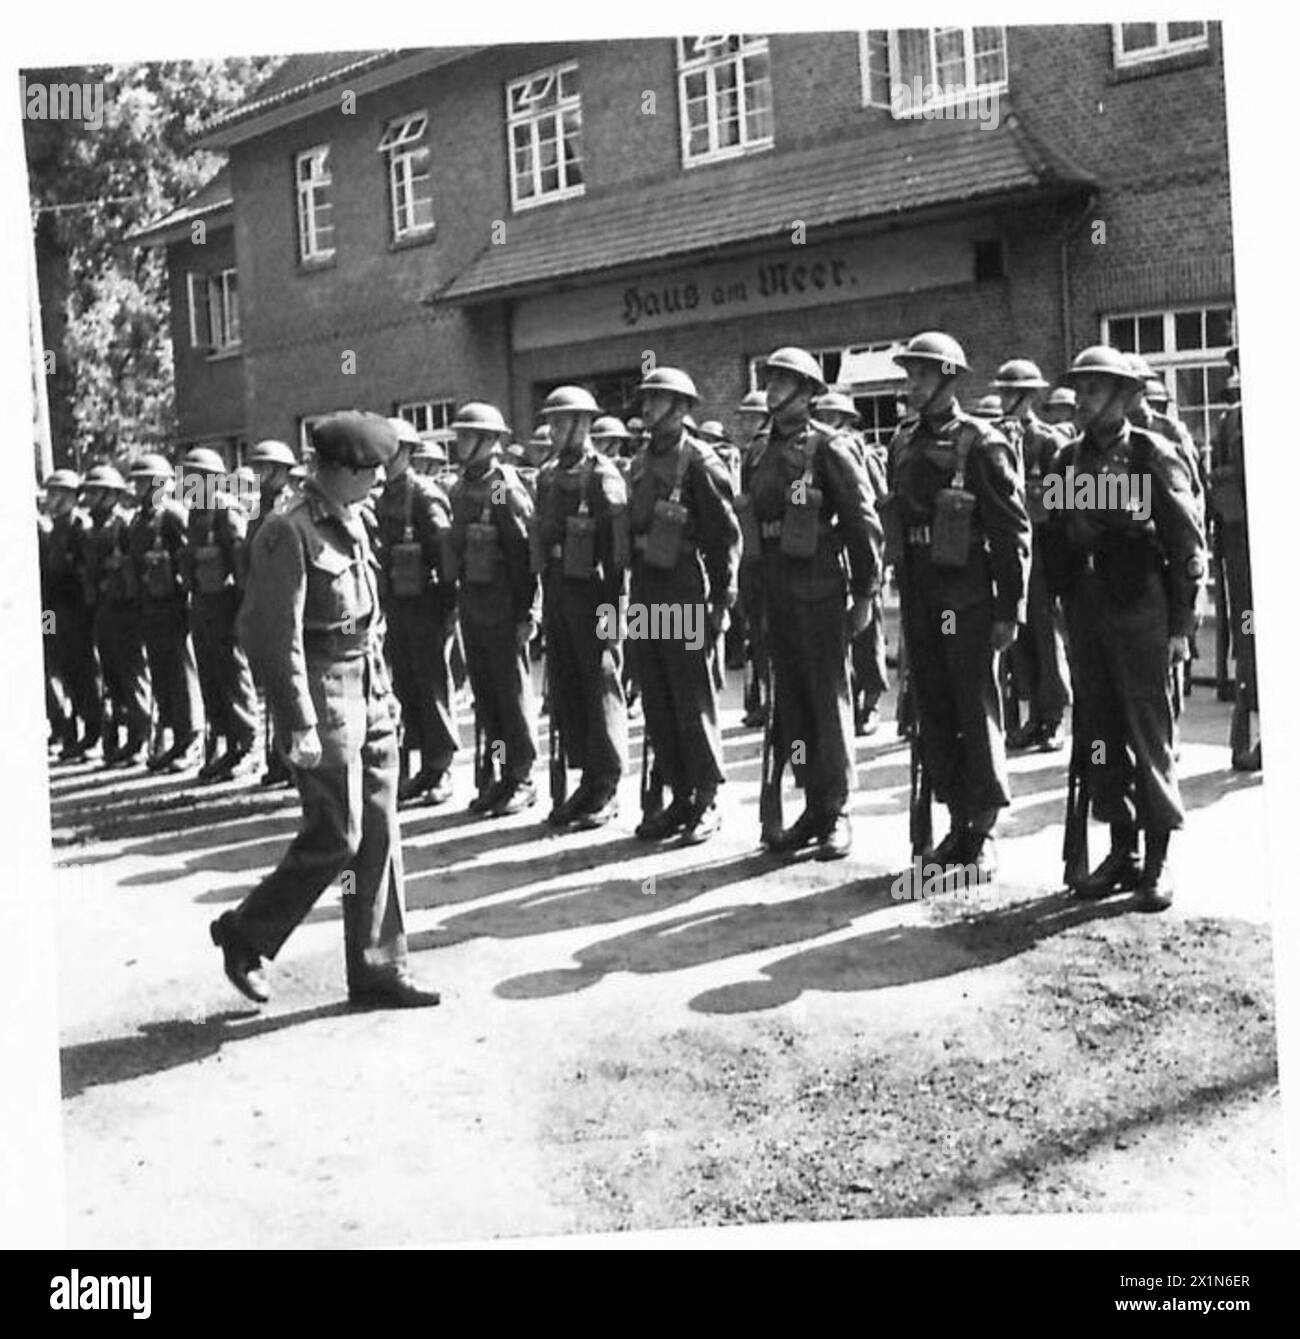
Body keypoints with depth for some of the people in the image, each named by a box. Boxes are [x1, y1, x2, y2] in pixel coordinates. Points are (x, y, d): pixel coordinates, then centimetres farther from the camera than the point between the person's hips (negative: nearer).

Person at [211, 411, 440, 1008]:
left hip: (369, 696, 8)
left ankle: (378, 970, 16)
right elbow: (279, 637, -17)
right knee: (335, 838, -4)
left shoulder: (351, 521, 12)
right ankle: (246, 934, 17)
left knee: (379, 834, 8)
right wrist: (300, 725, -20)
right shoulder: (289, 532, -14)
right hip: (324, 694, -8)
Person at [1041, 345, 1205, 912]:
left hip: (1140, 615, -5)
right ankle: (1121, 852, 20)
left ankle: (1157, 861, 10)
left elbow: (1187, 542, -5)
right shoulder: (1068, 460, 11)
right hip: (1085, 616, 5)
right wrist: (1065, 606, 9)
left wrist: (1180, 625, -8)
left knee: (1149, 735, 0)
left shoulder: (1155, 456, -4)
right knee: (1097, 736, 9)